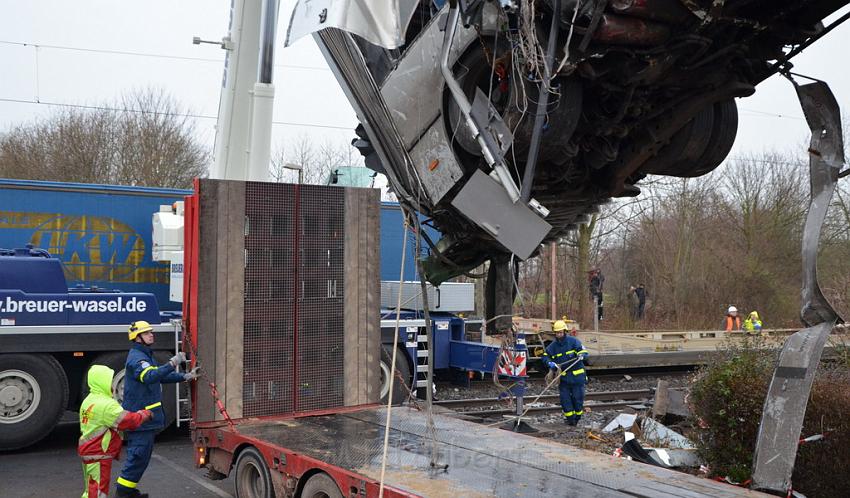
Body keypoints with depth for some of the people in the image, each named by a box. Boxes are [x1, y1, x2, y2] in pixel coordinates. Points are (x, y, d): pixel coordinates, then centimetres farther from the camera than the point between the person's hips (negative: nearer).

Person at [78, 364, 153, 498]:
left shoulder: (89, 401, 11)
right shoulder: (106, 404, -21)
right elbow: (129, 420, -22)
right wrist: (145, 414, -5)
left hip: (88, 451, 10)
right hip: (99, 455, -10)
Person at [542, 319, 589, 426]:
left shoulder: (573, 341, -7)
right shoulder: (553, 345, 4)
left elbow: (584, 351, -10)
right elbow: (545, 356, 9)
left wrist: (581, 355, -33)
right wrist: (550, 363, -12)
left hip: (577, 376, -3)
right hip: (563, 377, 3)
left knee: (577, 397, 4)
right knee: (565, 398, 0)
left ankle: (577, 417, 23)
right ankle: (569, 418, 13)